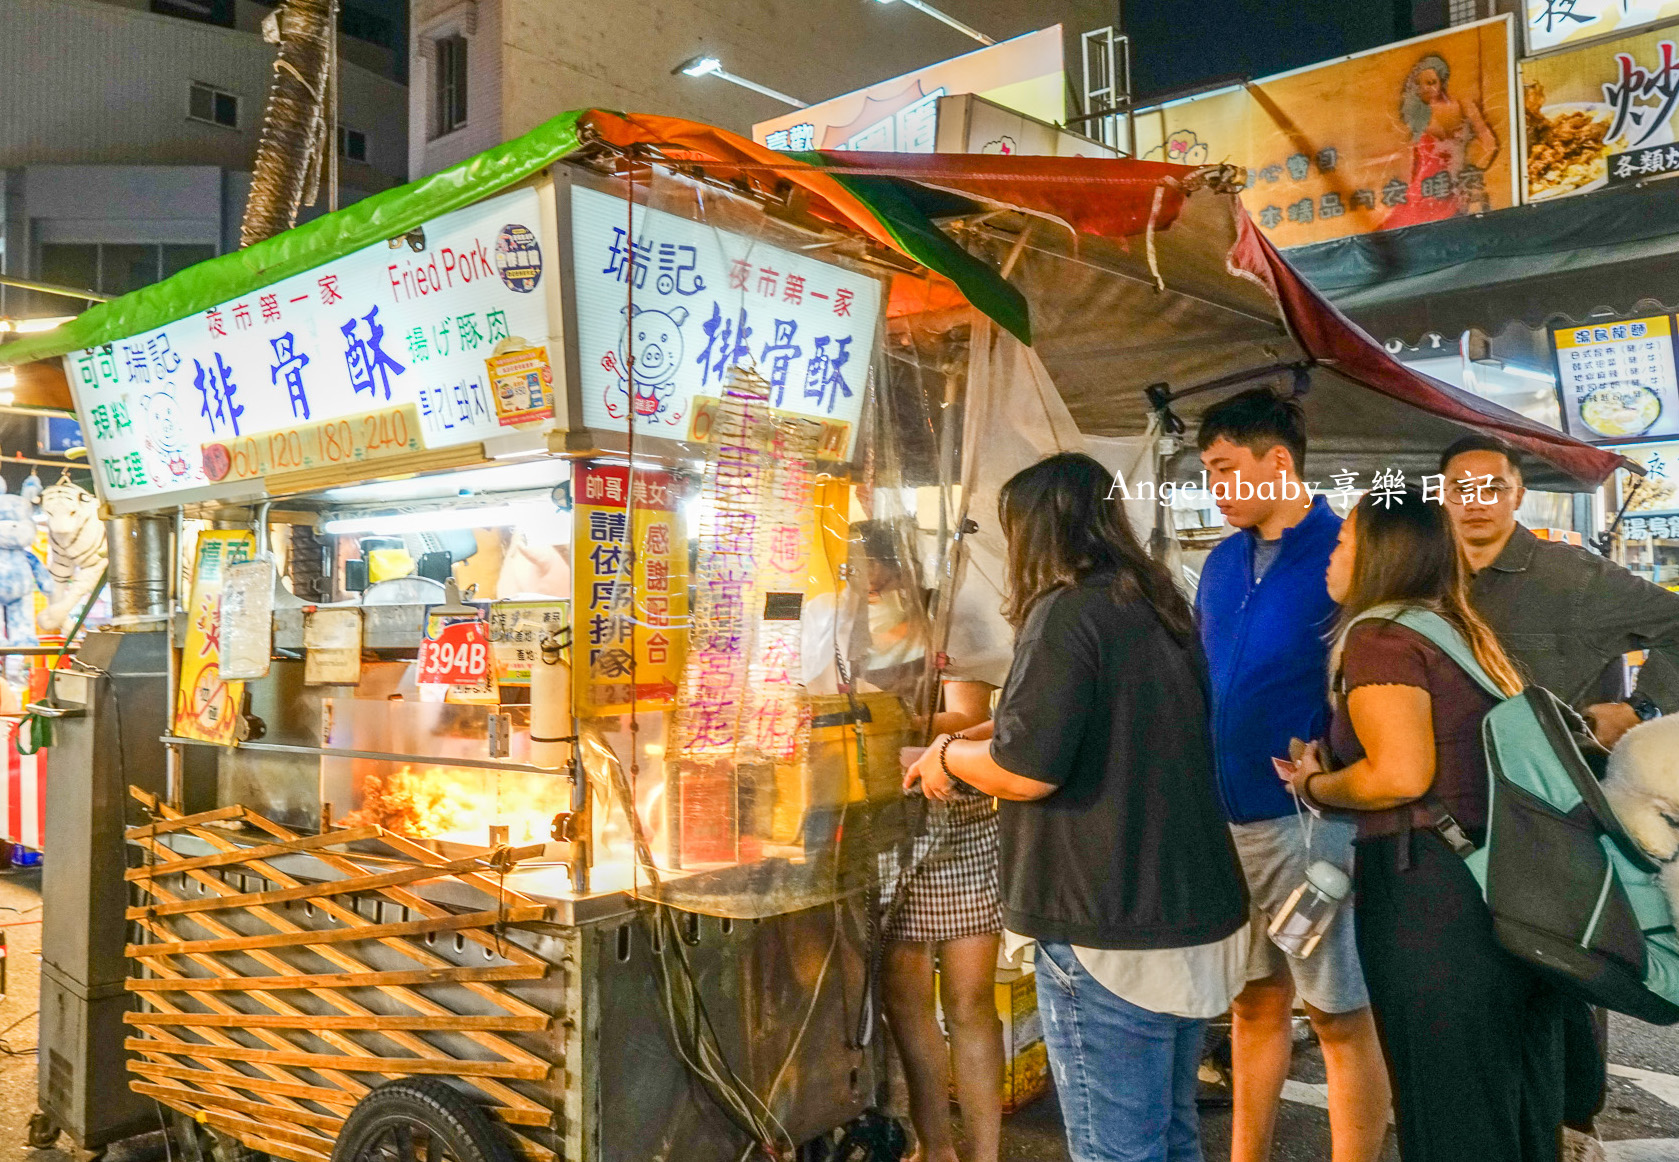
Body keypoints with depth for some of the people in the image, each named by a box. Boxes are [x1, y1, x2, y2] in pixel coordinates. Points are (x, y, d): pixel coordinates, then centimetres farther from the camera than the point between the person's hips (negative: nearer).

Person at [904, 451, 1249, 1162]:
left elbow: (1026, 771, -20)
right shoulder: (1160, 610, 12)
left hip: (1112, 936, -9)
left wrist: (948, 756, -1)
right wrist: (972, 742, 23)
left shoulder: (1067, 611, -15)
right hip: (1196, 920, 9)